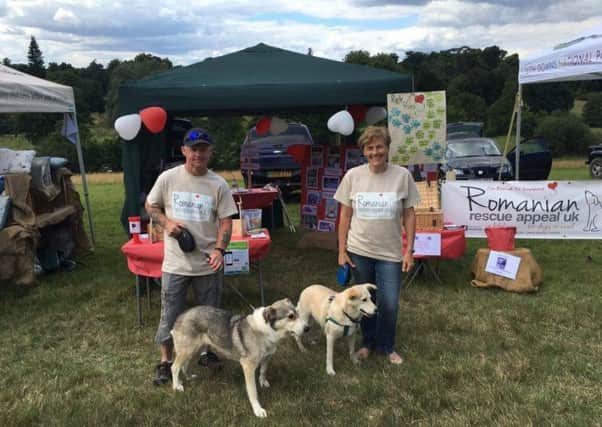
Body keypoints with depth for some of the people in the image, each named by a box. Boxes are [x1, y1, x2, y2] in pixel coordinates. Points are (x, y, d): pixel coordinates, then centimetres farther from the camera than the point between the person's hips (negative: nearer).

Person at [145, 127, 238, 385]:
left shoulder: (218, 184, -5)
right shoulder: (168, 178, -5)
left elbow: (226, 221, -4)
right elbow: (150, 206, 8)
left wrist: (219, 249, -19)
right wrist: (166, 222, -11)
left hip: (208, 264, 1)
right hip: (175, 262, 0)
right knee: (170, 315, 9)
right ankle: (165, 361, 28)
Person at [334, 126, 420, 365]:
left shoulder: (402, 175, -6)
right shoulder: (353, 176, -4)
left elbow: (409, 215, -1)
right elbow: (345, 215, 2)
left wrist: (409, 251, -4)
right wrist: (342, 251, 1)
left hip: (390, 253, -1)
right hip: (359, 251, 1)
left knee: (389, 304, 2)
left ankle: (387, 347, 28)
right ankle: (368, 343, 36)